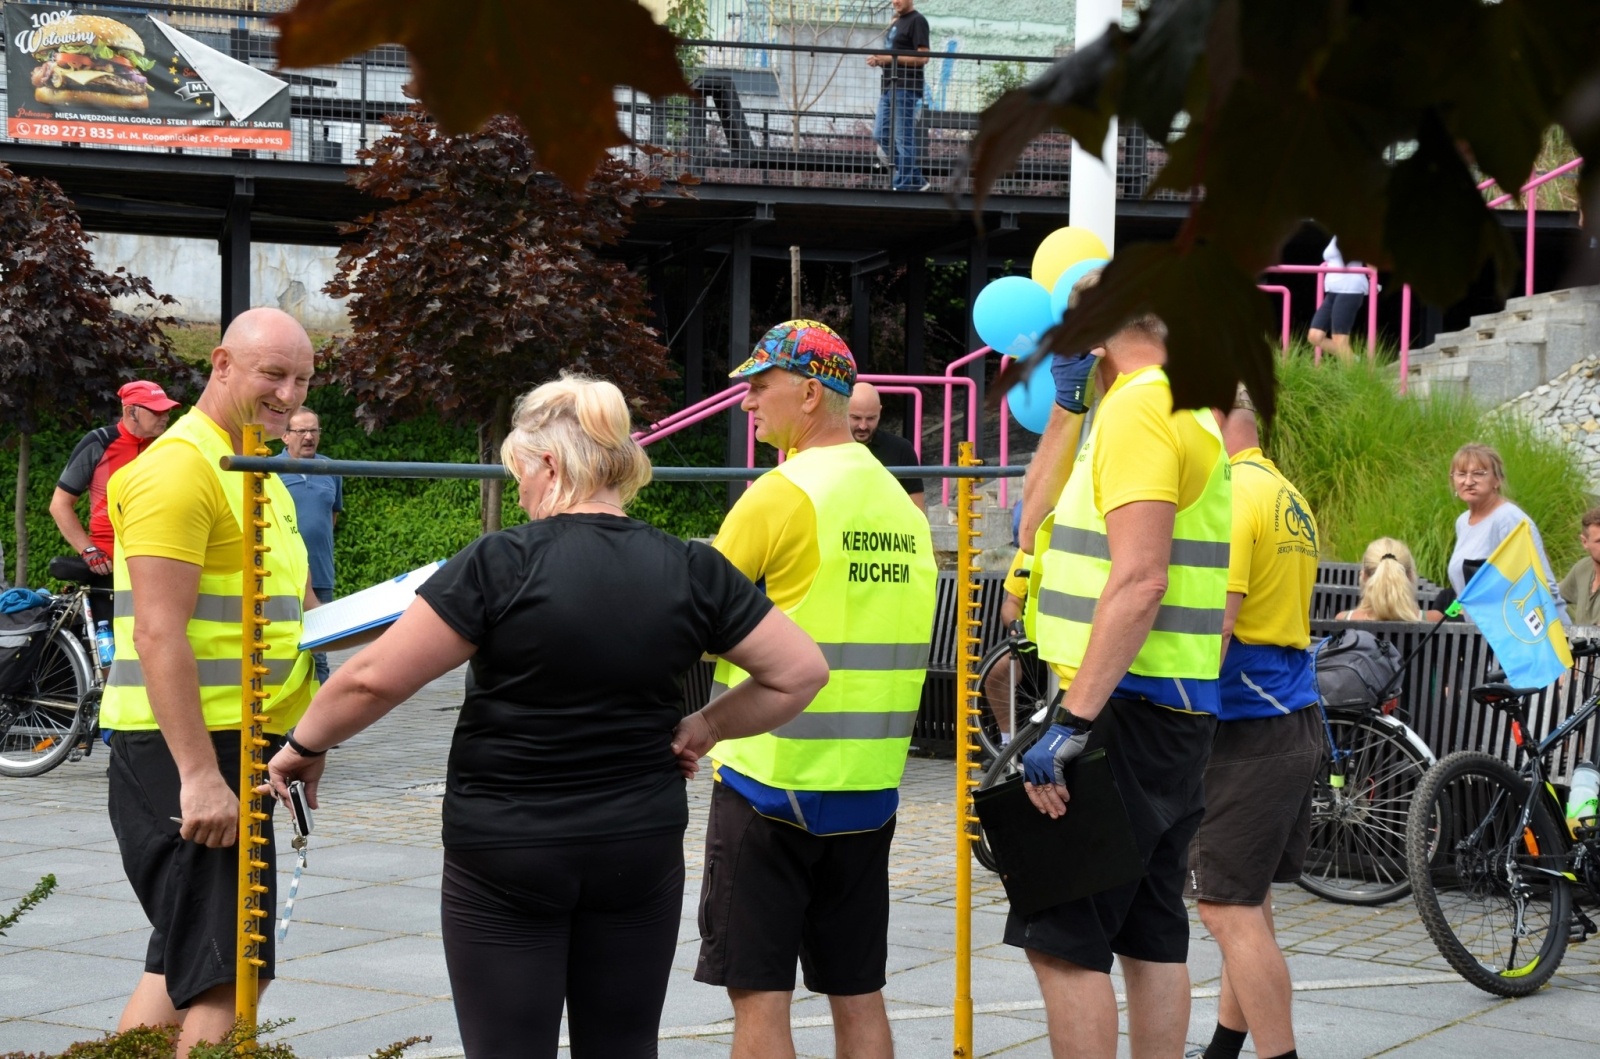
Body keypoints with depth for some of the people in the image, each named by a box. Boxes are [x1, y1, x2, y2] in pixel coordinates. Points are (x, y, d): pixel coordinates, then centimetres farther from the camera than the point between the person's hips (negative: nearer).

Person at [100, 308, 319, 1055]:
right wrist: (199, 775, -26)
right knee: (227, 980, -11)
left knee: (184, 965, 17)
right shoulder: (179, 468, -14)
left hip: (239, 746, 10)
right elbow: (158, 635, -21)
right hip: (187, 751, -10)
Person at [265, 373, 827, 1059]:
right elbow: (801, 672, 2)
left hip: (505, 855, -4)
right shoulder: (691, 572, -2)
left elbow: (375, 678, -14)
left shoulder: (500, 564, -13)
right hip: (641, 854, 4)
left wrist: (306, 744, 2)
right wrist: (705, 726, 10)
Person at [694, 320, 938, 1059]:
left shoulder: (781, 496, -13)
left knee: (759, 994, -1)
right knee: (857, 993, 12)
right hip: (868, 786, 7)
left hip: (769, 777, -7)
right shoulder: (900, 504, 9)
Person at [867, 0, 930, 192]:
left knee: (904, 140, -7)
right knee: (880, 138, 8)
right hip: (889, 88, 10)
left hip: (906, 89, -10)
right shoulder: (895, 23, 21)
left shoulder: (917, 21, -7)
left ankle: (904, 185, -2)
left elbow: (922, 57, -15)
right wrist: (879, 60, 7)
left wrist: (890, 58, -18)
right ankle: (916, 181, 13)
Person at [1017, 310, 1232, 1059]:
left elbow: (1139, 581, -23)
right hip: (1178, 709, 10)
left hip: (1127, 708, -10)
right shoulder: (1189, 410, 17)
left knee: (1059, 936, -8)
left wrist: (1073, 721, -24)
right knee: (1151, 934, 12)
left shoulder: (1138, 411, -14)